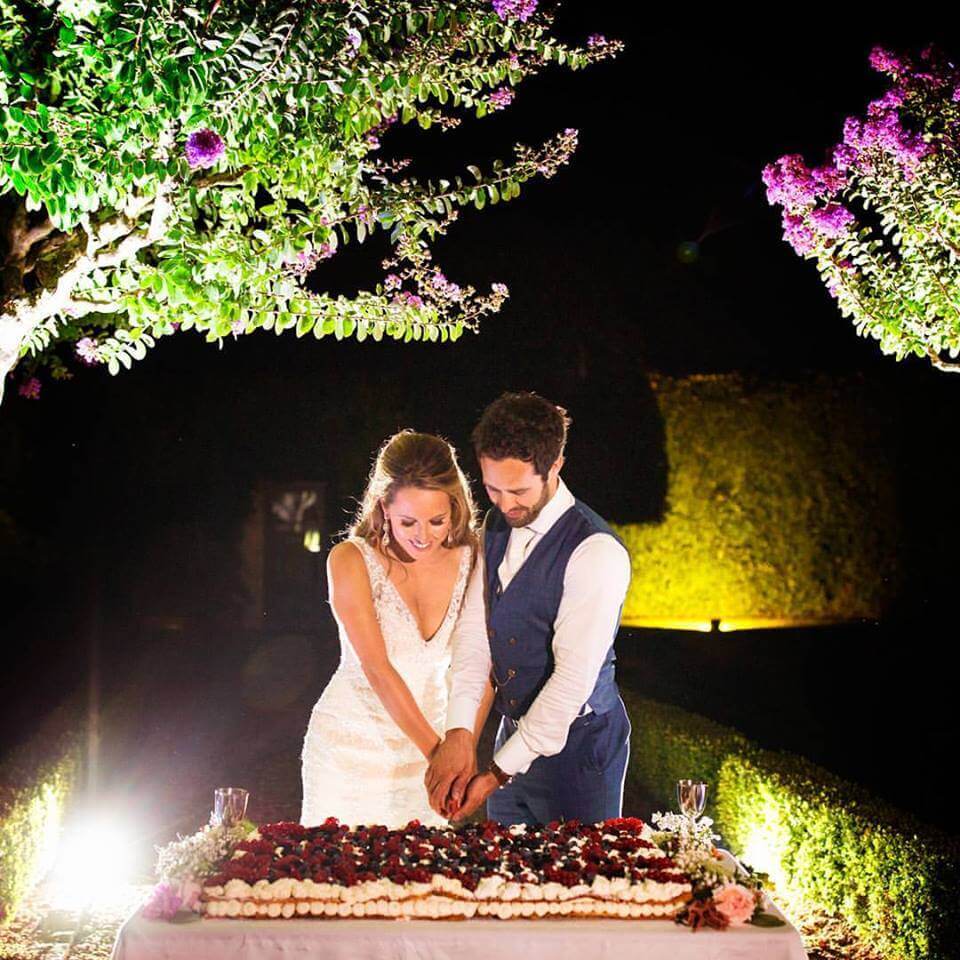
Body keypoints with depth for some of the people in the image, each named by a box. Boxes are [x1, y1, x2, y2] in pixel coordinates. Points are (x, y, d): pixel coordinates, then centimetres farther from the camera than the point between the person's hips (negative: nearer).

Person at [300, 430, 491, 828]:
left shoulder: (470, 560, -5)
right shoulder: (351, 560, -14)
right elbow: (377, 670, -20)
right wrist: (437, 753, -26)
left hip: (431, 738, 3)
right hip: (352, 746, -3)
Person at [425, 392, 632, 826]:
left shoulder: (596, 553, -22)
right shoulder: (497, 526, 2)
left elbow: (574, 678, -23)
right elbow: (474, 631, -1)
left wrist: (498, 774, -20)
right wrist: (459, 733, -15)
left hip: (577, 744, -7)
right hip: (516, 731, 7)